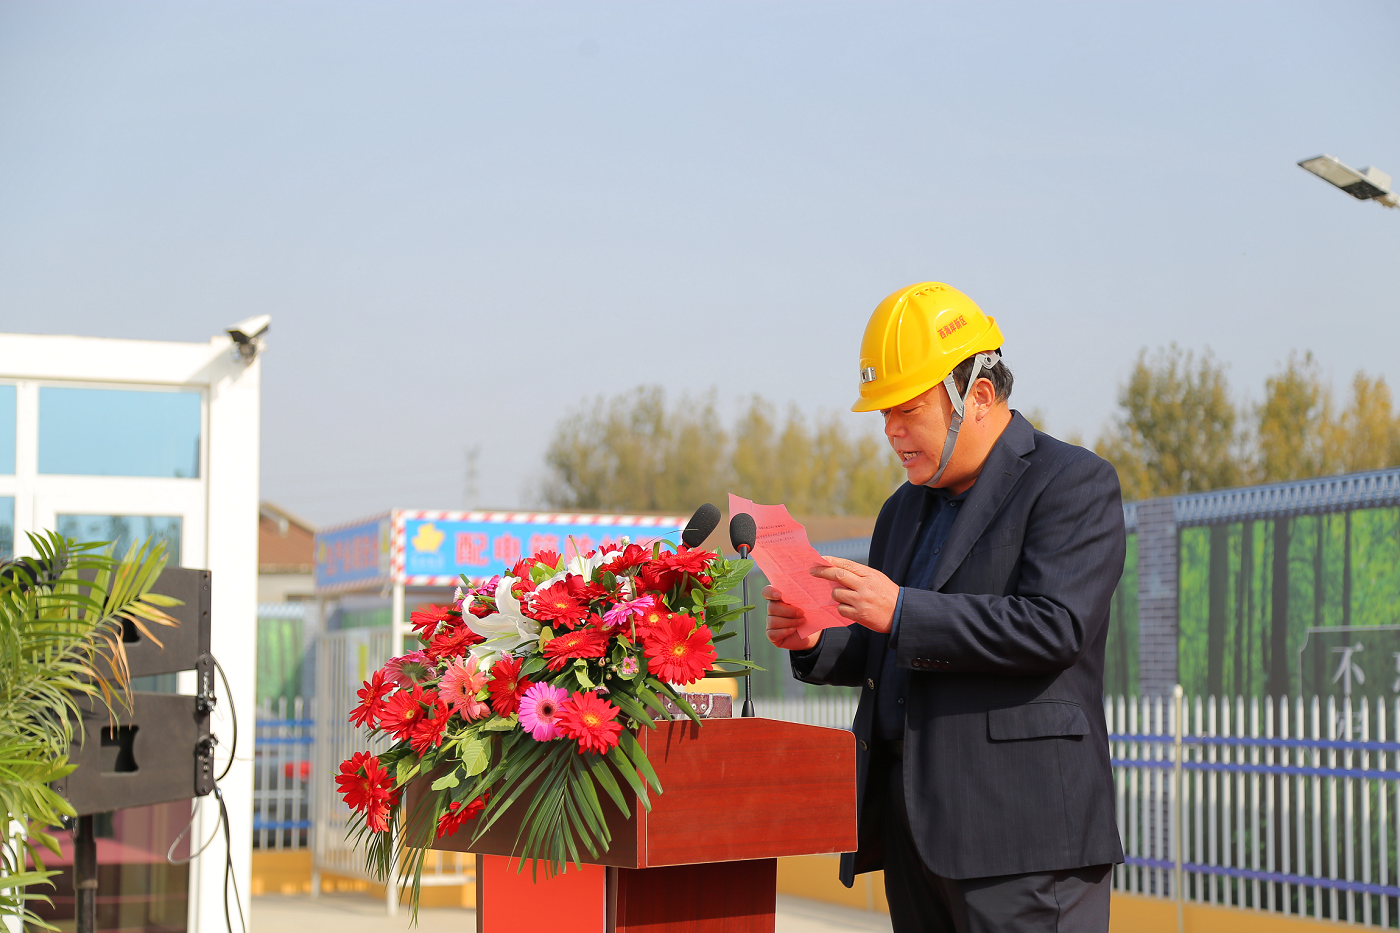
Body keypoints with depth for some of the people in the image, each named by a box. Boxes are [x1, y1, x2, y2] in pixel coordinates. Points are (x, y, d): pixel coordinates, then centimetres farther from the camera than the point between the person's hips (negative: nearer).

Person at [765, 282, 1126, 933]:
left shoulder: (1073, 483, -3)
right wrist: (816, 642, 6)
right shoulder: (904, 509, 21)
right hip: (913, 828, 7)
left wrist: (902, 612, -20)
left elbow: (1055, 625, -17)